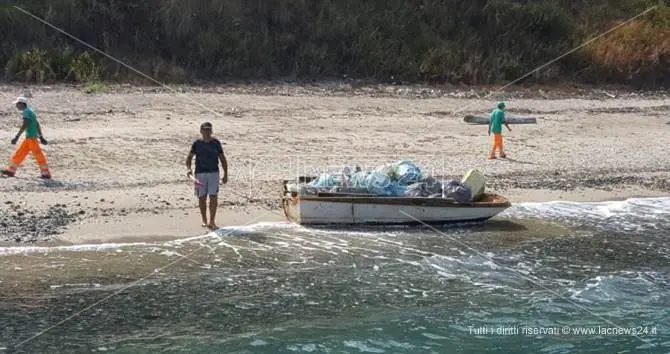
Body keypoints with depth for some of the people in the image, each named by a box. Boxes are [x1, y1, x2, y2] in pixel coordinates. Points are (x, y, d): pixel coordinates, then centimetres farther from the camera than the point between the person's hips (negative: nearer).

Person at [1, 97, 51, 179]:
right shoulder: (30, 112, 18)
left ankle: (46, 174, -4)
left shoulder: (26, 112, -11)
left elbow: (24, 126, -21)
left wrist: (16, 137, -24)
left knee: (37, 154, -6)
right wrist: (41, 137, 25)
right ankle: (11, 170, 17)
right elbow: (37, 125, 21)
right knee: (20, 153, 12)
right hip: (29, 137, 10)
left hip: (31, 137, -10)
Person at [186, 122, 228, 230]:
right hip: (200, 173, 0)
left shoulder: (216, 143, 4)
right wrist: (188, 168, -12)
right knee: (201, 197, 6)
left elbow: (222, 159, 9)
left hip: (213, 173, 0)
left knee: (213, 197, -8)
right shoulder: (197, 144, 3)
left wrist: (225, 174, 5)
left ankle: (212, 222, -4)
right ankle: (204, 221, 19)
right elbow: (189, 157, 6)